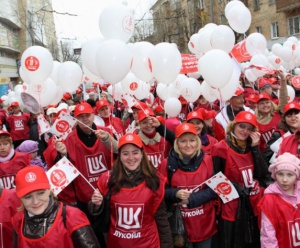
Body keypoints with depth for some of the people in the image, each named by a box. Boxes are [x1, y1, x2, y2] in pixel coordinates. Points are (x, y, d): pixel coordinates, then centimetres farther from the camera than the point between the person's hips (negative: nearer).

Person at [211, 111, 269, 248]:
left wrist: (255, 147, -10)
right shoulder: (221, 148, -12)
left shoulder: (252, 147, 7)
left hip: (256, 206, 6)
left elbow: (263, 174, -5)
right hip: (233, 208, -5)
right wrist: (235, 187, -20)